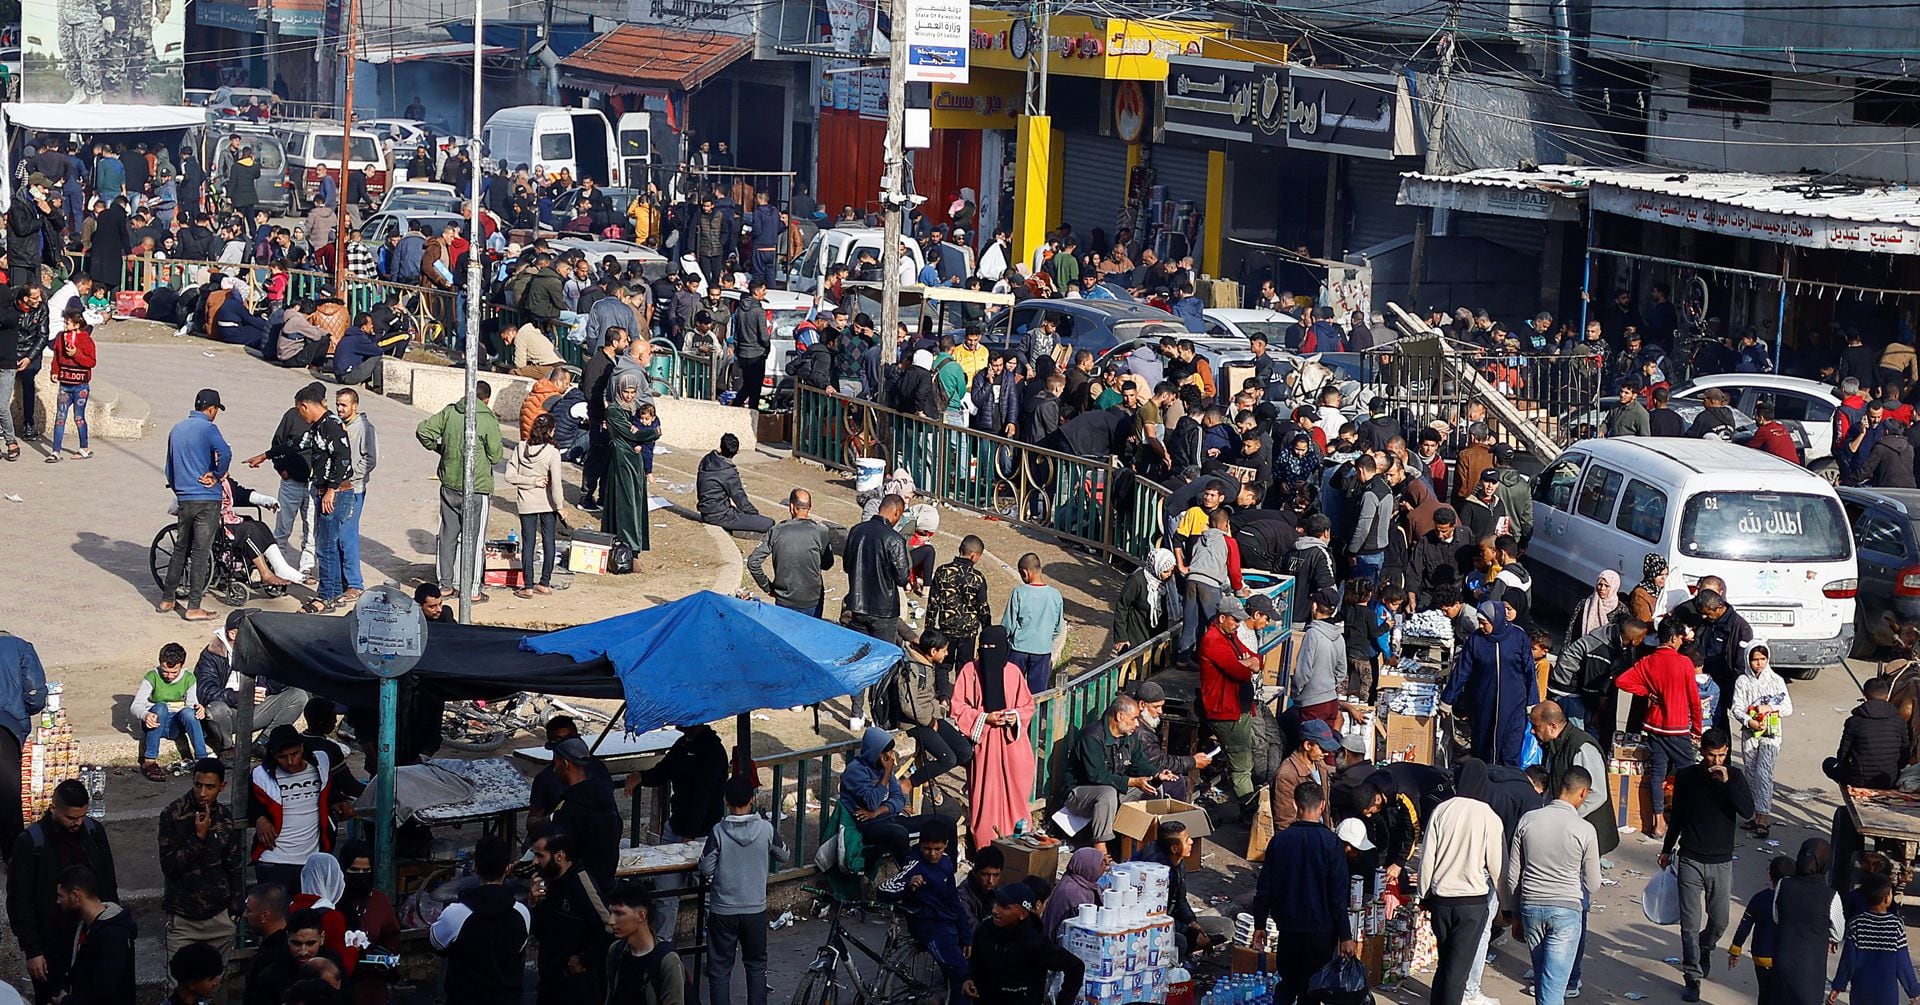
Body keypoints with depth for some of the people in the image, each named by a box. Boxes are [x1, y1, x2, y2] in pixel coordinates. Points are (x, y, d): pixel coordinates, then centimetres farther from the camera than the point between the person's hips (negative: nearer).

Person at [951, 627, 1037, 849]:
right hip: (982, 741, -2)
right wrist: (984, 718, -13)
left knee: (1013, 792, 2)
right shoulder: (970, 670, -3)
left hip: (1011, 741, 2)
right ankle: (985, 845, 4)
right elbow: (958, 707, -2)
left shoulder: (1013, 672, 2)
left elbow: (1028, 706, 11)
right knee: (985, 794, -3)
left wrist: (1016, 716, -10)